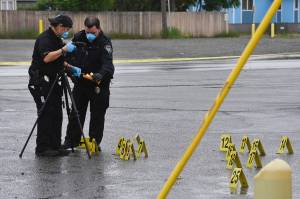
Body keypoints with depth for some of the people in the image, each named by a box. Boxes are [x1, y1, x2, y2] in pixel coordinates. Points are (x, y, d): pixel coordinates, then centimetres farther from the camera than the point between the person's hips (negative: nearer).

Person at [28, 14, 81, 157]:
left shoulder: (57, 39, 17)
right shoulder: (45, 38, -14)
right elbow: (46, 58, -29)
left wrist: (71, 68, 11)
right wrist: (63, 49, -28)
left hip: (52, 82, 10)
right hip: (40, 82, -10)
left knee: (56, 115, 7)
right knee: (46, 115, -9)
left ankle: (55, 146, 11)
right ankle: (42, 148, -5)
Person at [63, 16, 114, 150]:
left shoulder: (105, 42, -18)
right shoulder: (78, 38, -2)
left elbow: (107, 63, -31)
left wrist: (101, 75, -50)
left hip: (99, 84, -4)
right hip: (80, 81, 4)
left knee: (97, 115, 2)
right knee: (76, 113, 9)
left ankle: (94, 142, 13)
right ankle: (72, 140, 18)